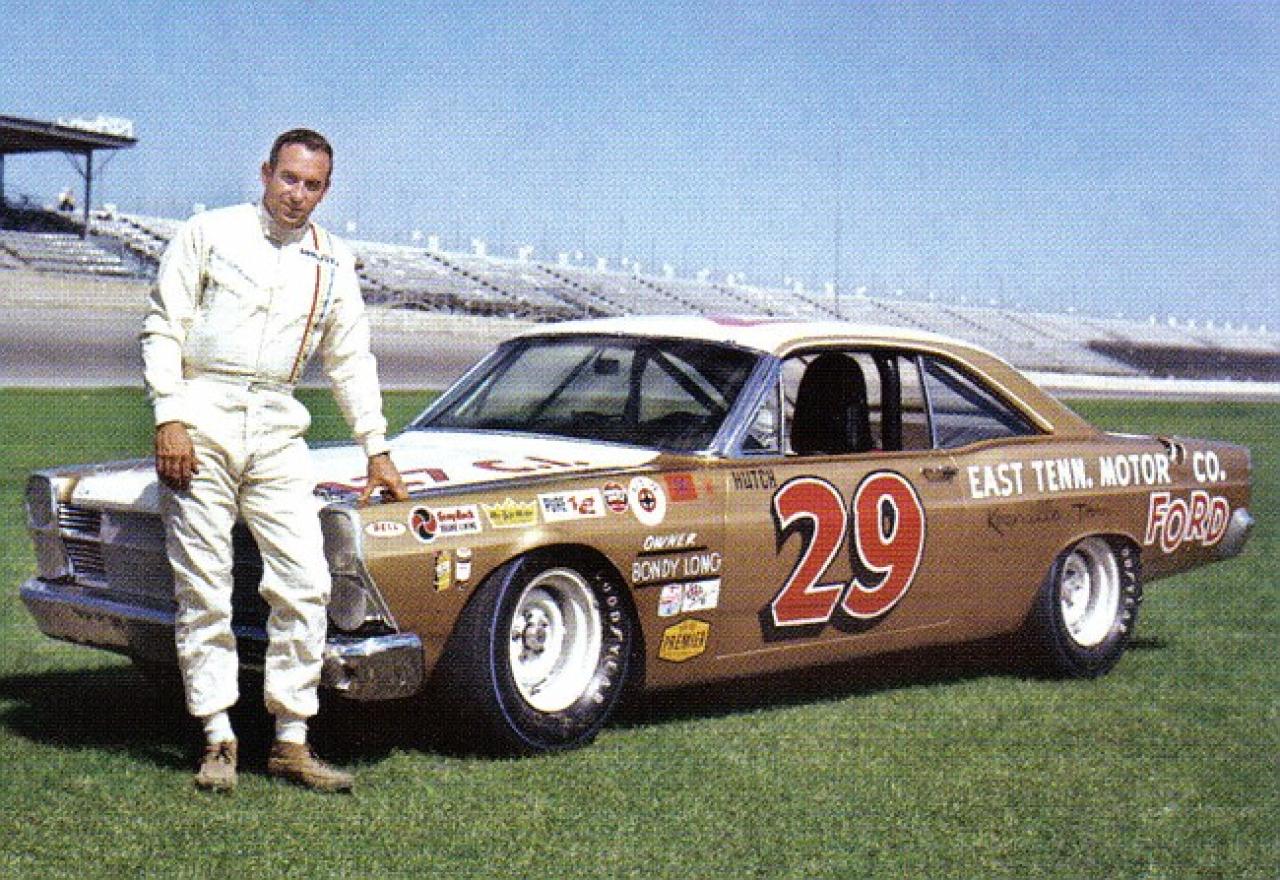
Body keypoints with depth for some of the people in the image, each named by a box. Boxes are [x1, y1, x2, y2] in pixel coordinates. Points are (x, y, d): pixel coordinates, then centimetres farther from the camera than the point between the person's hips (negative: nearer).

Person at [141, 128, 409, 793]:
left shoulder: (333, 263, 13)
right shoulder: (208, 234, 4)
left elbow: (351, 361, 19)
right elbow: (163, 328, 1)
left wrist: (377, 452, 16)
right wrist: (169, 418, -11)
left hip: (277, 429, 3)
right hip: (201, 420, -3)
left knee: (305, 582, -5)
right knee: (203, 589, -3)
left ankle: (291, 743, 2)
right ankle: (218, 741, 5)